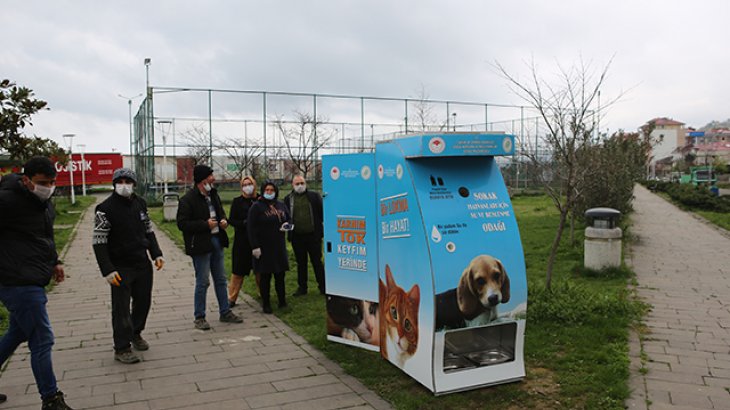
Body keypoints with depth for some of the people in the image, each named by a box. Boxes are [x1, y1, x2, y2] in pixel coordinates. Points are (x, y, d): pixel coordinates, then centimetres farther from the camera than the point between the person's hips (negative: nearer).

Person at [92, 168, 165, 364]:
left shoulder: (140, 203, 6)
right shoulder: (106, 208, -12)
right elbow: (98, 242, -12)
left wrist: (157, 254, 7)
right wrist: (108, 270, -18)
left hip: (143, 264, 6)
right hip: (120, 268, -6)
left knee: (143, 302, 14)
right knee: (121, 309, -1)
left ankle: (135, 333, 36)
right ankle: (122, 348, 10)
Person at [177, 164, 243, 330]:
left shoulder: (213, 195, 11)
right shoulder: (187, 200, -14)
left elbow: (221, 212, 25)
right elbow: (182, 224, -17)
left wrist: (224, 221, 2)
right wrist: (205, 224, -21)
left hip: (217, 241, 8)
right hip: (201, 245, -8)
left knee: (221, 280, 14)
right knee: (203, 282, 0)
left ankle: (225, 312, 26)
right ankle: (199, 318, 13)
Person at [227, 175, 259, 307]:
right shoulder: (237, 201, 0)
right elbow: (231, 220, -1)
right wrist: (244, 223, -16)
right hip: (242, 240, -1)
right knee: (238, 270, 4)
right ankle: (232, 298, 13)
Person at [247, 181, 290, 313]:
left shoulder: (281, 205, 10)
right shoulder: (257, 207, -6)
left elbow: (288, 219, 24)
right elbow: (251, 228, -10)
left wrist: (286, 225, -1)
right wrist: (255, 246, -16)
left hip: (279, 246, 5)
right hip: (264, 248, -5)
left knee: (280, 275, 9)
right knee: (265, 276, 1)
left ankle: (282, 301, 19)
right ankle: (266, 304, 10)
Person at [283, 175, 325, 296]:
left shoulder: (314, 196, 2)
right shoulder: (288, 199, 7)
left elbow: (322, 212, -1)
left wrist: (325, 229, -8)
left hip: (313, 235, -2)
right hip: (297, 237, 2)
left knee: (317, 262, 6)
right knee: (301, 263, 12)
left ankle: (322, 286, 15)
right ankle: (302, 287, 22)